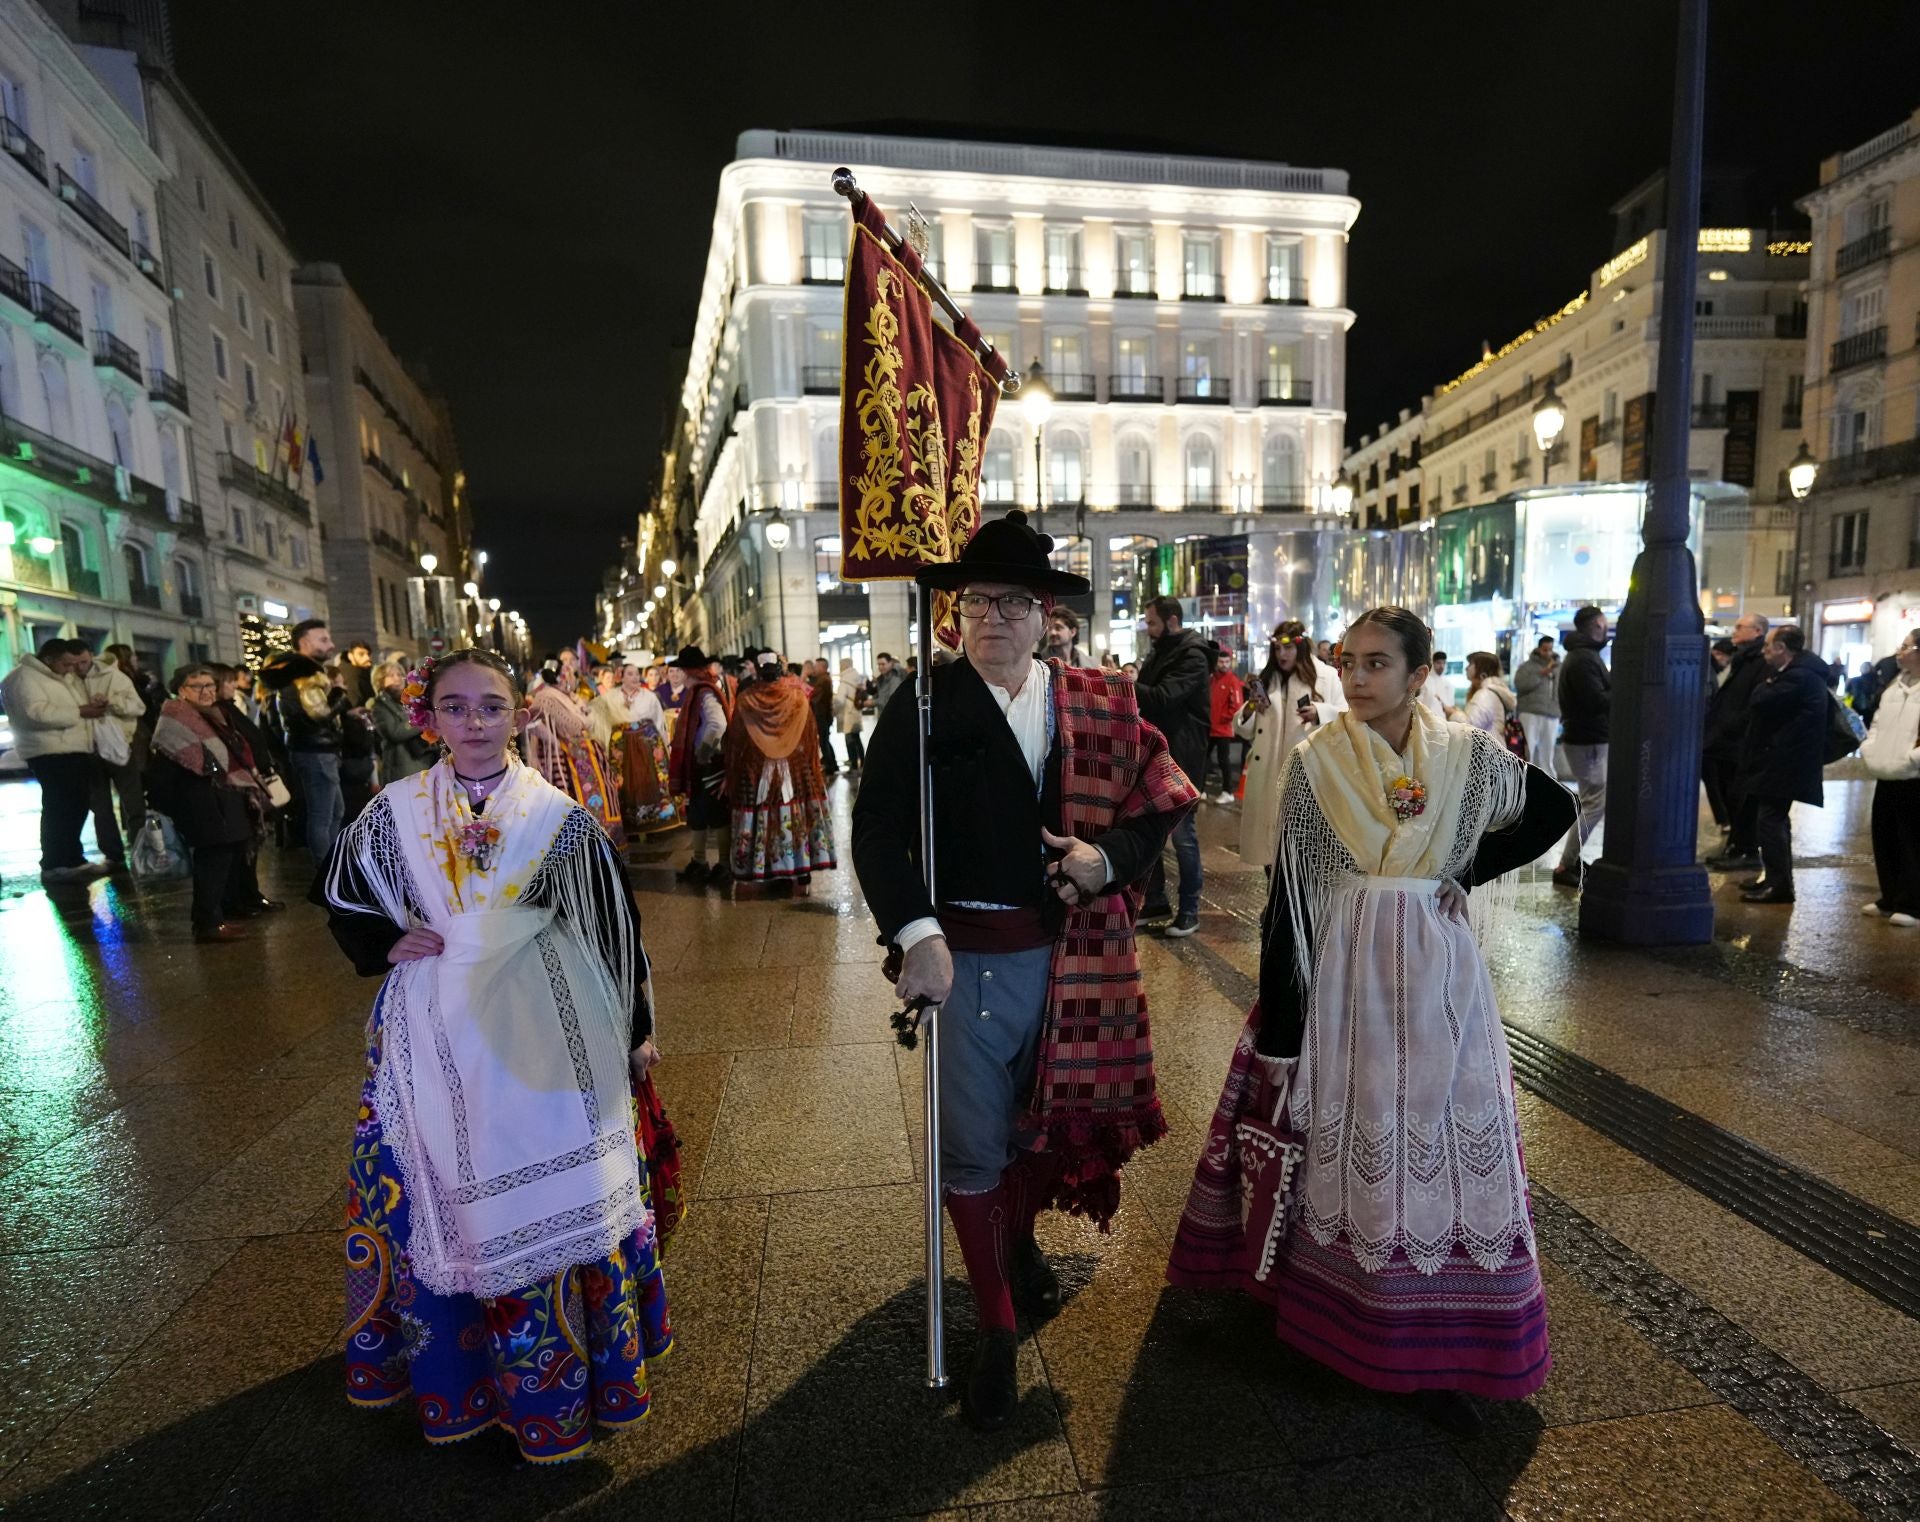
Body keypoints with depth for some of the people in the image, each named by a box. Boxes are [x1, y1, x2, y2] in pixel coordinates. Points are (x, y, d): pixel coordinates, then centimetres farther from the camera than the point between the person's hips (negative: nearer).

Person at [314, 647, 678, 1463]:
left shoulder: (560, 816, -5)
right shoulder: (395, 812, 1)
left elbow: (612, 926, 0)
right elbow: (341, 896, 16)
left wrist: (636, 1029, 3)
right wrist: (385, 943, -4)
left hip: (539, 1038, -2)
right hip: (434, 1040, 2)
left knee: (551, 1195, 5)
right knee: (434, 1199, 12)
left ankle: (556, 1372, 28)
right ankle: (447, 1364, 37)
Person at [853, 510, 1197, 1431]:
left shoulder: (1096, 705, 2)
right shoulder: (921, 704, -8)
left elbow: (1162, 801, 6)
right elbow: (878, 827, -12)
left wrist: (1108, 857, -12)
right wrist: (917, 932, -23)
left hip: (1068, 953, 3)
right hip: (964, 954, -3)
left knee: (1041, 1116, 22)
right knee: (971, 1146, 9)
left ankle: (1021, 1242, 54)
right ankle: (996, 1330, 32)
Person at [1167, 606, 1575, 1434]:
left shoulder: (1467, 754, -1)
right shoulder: (1314, 762, -6)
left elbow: (1555, 809, 15)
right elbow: (1288, 892, -6)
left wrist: (1469, 870, 1)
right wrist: (1279, 1013, -9)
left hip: (1433, 973, 2)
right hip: (1341, 972, -1)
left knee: (1440, 1140, 7)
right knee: (1340, 1139, 8)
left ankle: (1437, 1347, 22)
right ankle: (1333, 1317, 29)